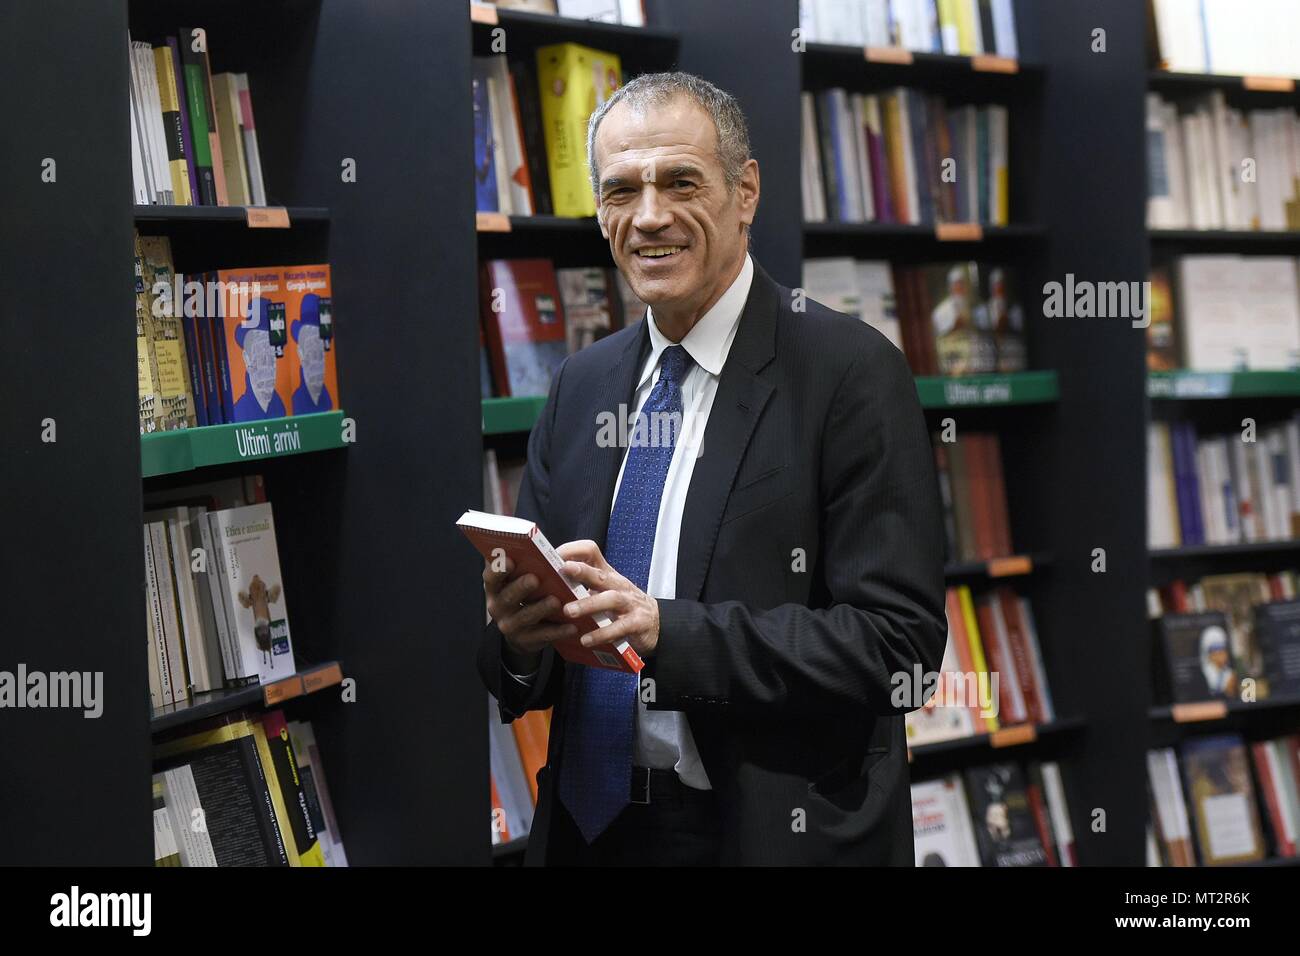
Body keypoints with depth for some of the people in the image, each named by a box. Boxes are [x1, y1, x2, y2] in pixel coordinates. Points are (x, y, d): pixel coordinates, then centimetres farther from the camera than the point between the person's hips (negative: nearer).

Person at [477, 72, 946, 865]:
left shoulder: (850, 370, -11)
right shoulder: (581, 384, 7)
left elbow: (897, 636, -18)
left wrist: (666, 631, -26)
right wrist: (519, 635, -15)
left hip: (776, 831, -5)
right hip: (592, 824, 5)